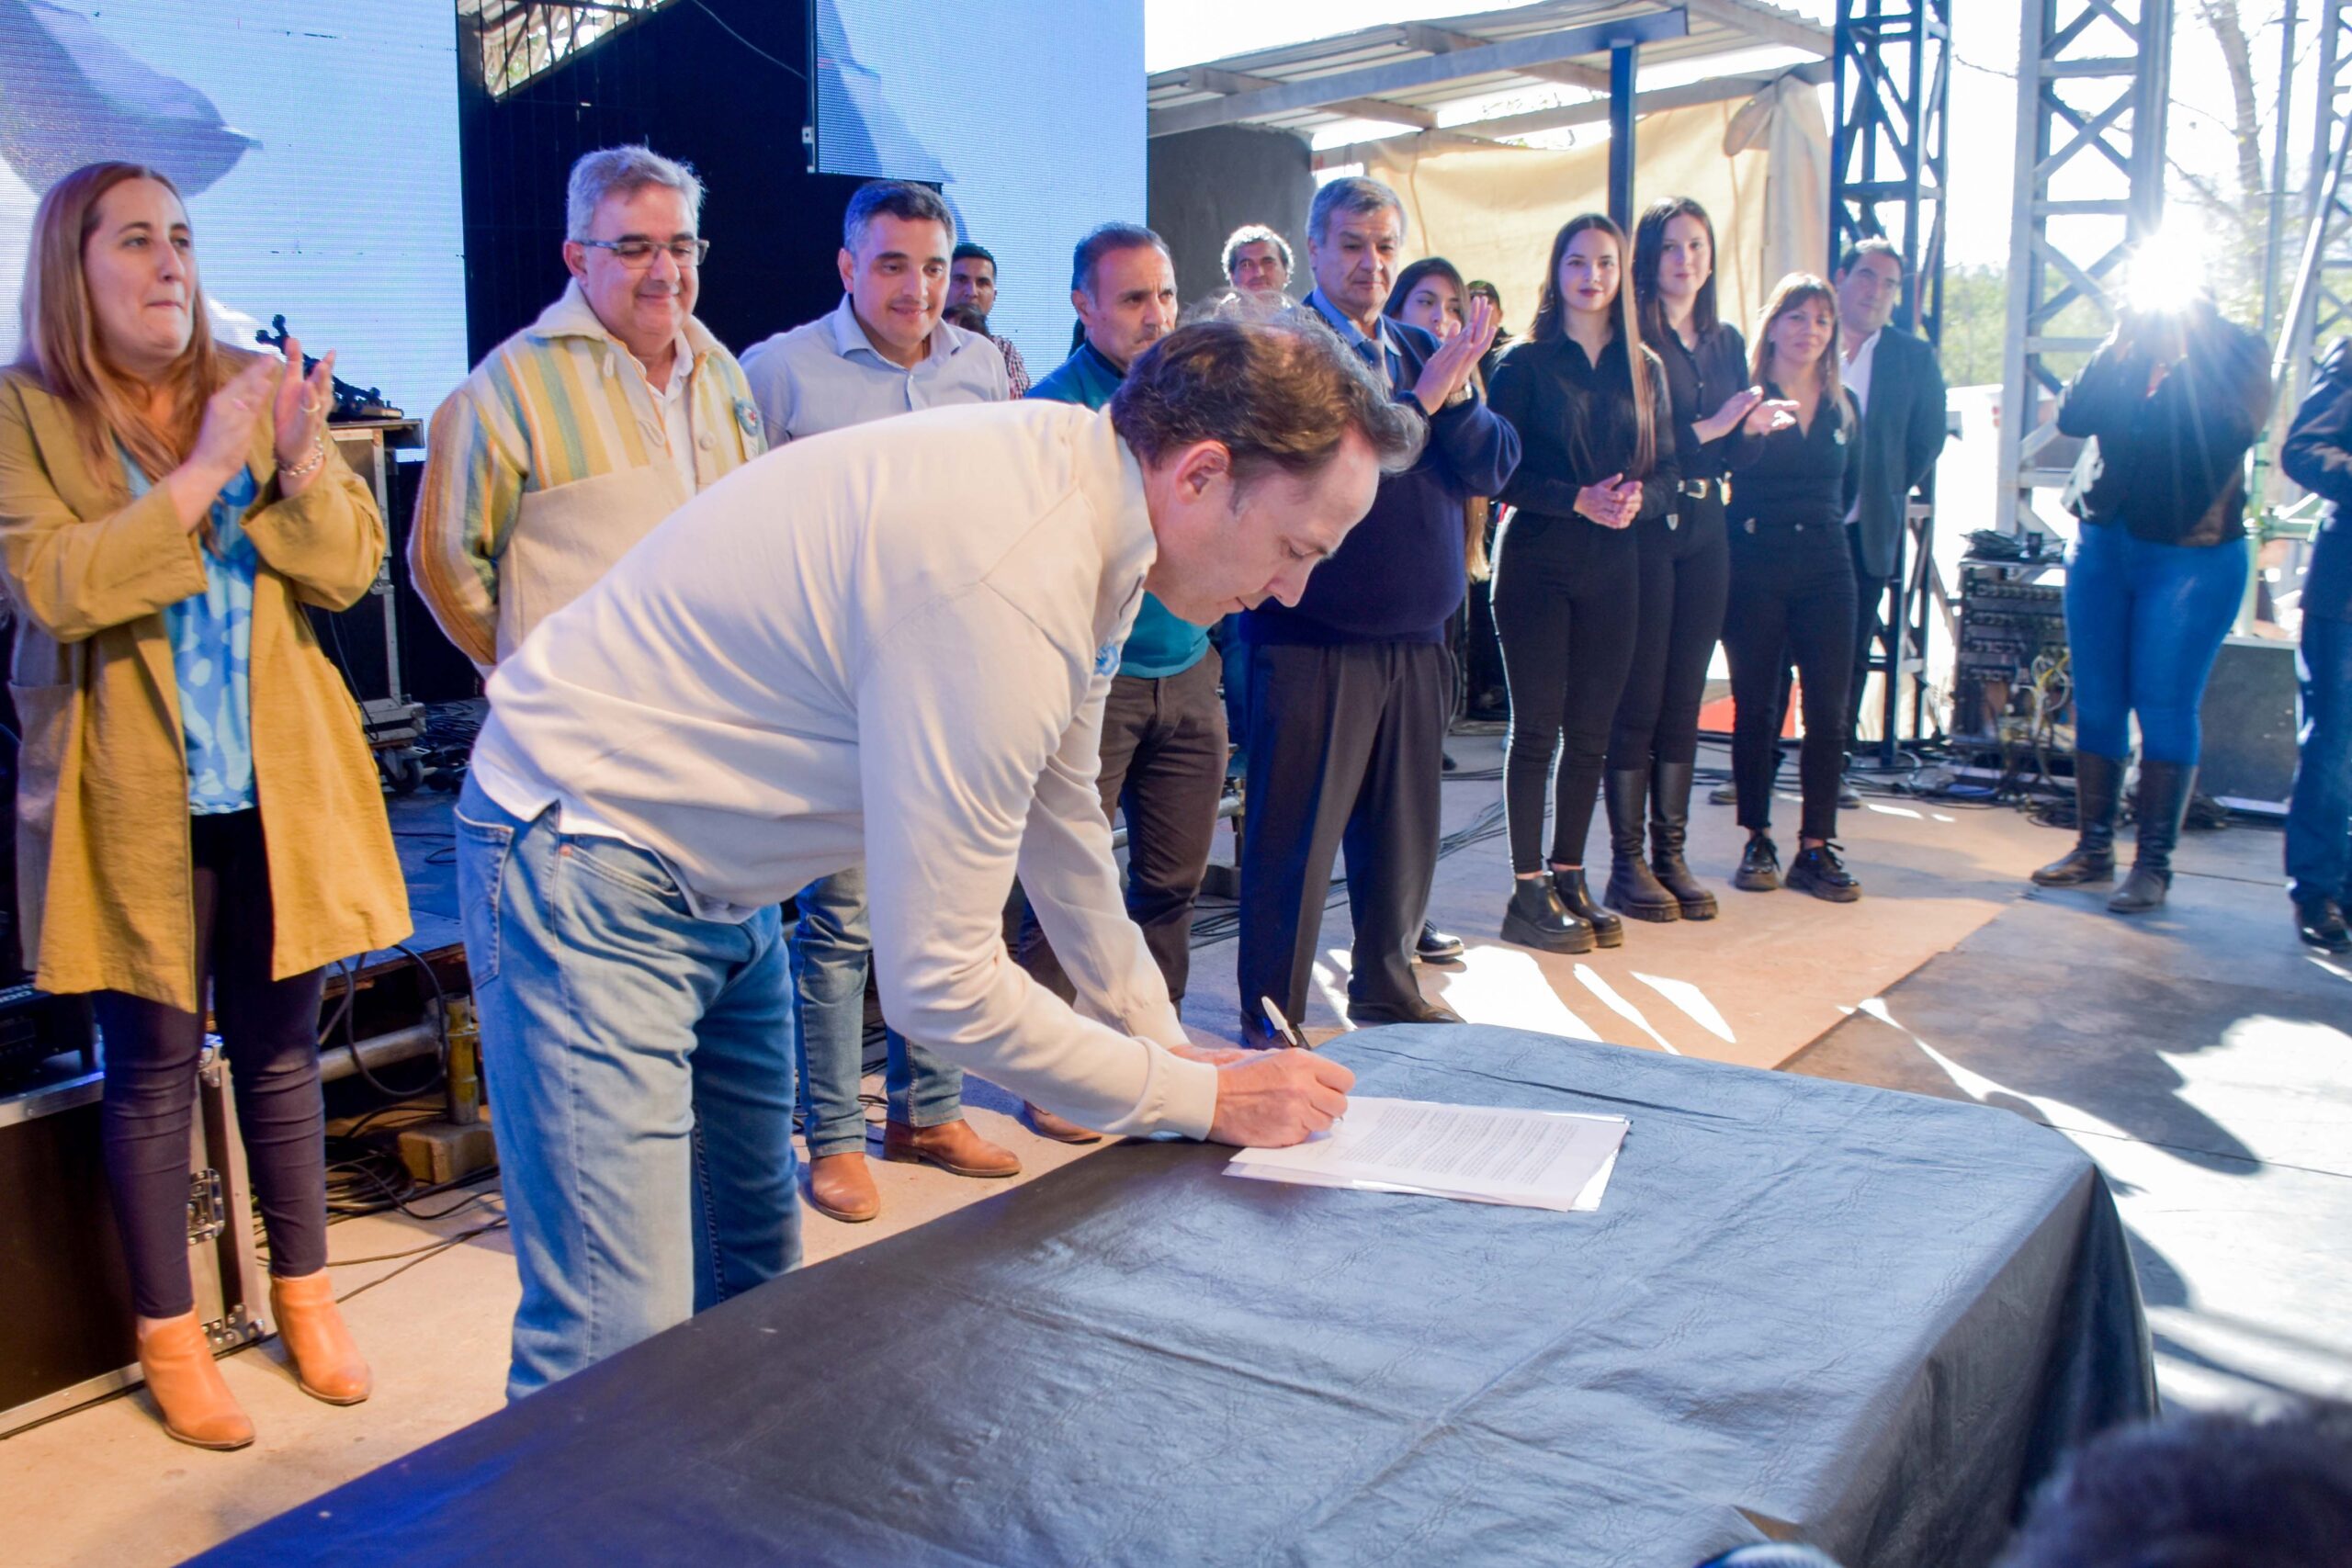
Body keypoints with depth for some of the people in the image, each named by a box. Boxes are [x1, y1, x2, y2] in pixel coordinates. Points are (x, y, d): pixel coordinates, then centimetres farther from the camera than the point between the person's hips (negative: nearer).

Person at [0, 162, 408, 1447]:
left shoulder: (253, 387, 7)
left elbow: (349, 568, 2)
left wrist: (302, 463, -16)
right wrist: (203, 472, -21)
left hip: (279, 792, 3)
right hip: (132, 803, -3)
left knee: (280, 1049, 13)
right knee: (153, 1065, 6)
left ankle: (303, 1293, 29)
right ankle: (168, 1333, 22)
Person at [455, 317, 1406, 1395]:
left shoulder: (1084, 479, -2)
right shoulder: (1004, 584, -32)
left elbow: (1060, 809, 11)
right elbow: (941, 987, -28)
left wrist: (1162, 1036, 12)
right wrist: (1204, 1100, -17)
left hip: (711, 879, 10)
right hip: (583, 851, -10)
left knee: (751, 1273, 17)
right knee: (622, 1348, -11)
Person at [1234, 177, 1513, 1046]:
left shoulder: (1425, 351, 14)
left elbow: (1494, 464, 5)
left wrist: (1455, 395, -12)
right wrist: (1420, 398, -17)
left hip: (1416, 640, 7)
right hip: (1310, 642, -7)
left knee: (1403, 832, 16)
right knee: (1294, 838, 0)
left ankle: (1386, 989, 32)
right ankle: (1271, 1018, 11)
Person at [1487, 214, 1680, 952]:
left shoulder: (1643, 369, 13)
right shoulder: (1525, 364, 0)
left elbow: (1668, 472, 10)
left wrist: (1637, 497, -11)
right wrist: (1578, 499, -17)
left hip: (1614, 566, 4)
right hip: (1538, 563, -4)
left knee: (1591, 728, 6)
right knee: (1537, 726, -3)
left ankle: (1569, 877, 17)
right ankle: (1527, 893, 3)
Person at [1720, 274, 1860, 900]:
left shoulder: (1842, 407, 12)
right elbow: (1721, 465, -19)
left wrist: (1826, 523, 10)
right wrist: (1750, 429, -37)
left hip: (1824, 567, 4)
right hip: (1754, 566, -4)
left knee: (1828, 709, -1)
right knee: (1756, 707, 2)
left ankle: (1816, 848, 4)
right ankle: (1757, 841, 12)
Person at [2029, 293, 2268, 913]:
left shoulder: (2237, 351, -3)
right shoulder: (2125, 354, 6)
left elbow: (2231, 428, -20)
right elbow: (2074, 416, -8)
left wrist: (2190, 345, -17)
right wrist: (2120, 344, -15)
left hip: (2190, 555, -4)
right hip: (2102, 545, 4)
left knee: (2165, 709, -4)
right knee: (2095, 702, 7)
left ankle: (2153, 864, 3)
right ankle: (2093, 849, 18)